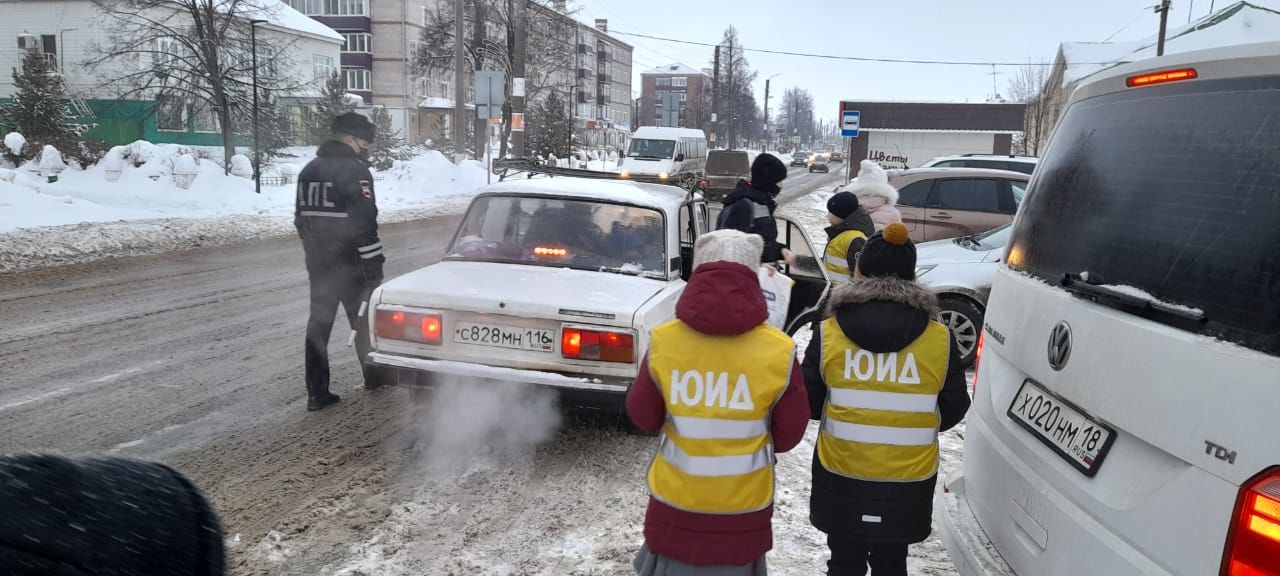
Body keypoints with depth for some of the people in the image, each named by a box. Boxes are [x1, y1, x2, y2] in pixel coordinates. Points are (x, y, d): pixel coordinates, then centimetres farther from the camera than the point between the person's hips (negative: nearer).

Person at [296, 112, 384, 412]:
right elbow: (365, 220, -19)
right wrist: (374, 262, -16)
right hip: (350, 262, -6)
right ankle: (373, 376, 28)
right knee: (363, 318, 11)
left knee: (318, 321, 6)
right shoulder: (355, 170, -14)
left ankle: (317, 392, 5)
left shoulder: (309, 170, 12)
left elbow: (301, 217, 17)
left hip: (318, 261, 6)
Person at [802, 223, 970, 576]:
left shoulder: (828, 333, -9)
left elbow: (809, 404, -3)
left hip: (841, 475, 0)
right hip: (907, 481, 1)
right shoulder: (939, 339, -8)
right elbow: (953, 410, 0)